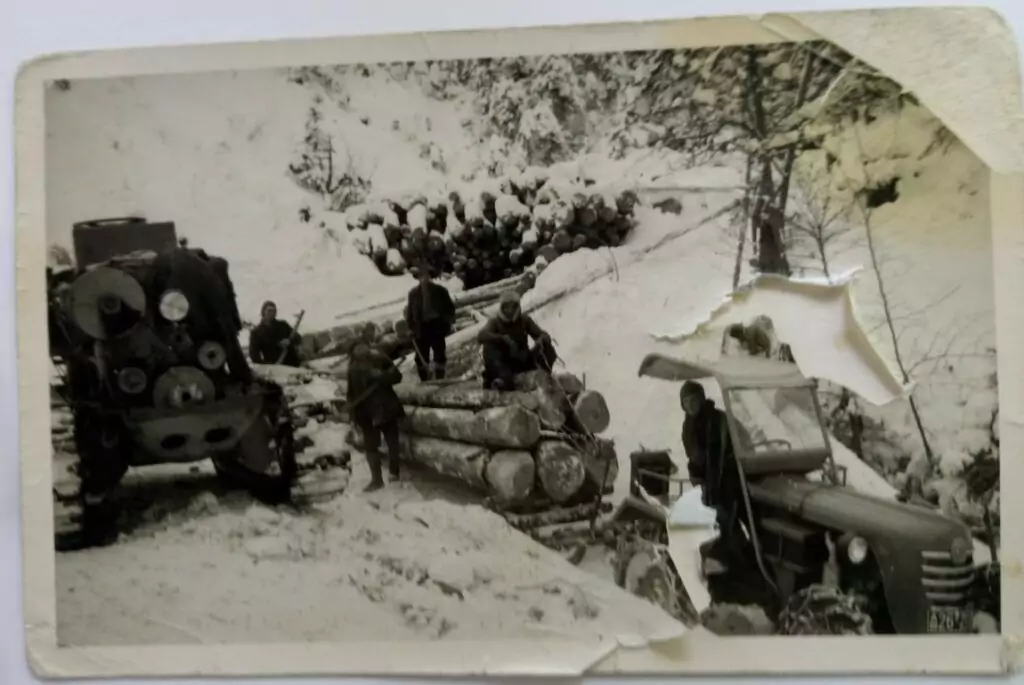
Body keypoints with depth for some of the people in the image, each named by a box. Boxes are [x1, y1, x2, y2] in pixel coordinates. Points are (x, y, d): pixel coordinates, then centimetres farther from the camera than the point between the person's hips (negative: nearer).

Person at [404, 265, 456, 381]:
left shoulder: (440, 290, -2)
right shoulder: (413, 293, 1)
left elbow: (449, 307, 3)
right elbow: (410, 311, 5)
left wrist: (449, 322, -6)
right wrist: (411, 327, 0)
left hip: (437, 326, -1)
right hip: (421, 328, 1)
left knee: (440, 355, 3)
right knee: (421, 357, 4)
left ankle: (439, 380, 13)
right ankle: (425, 381, 15)